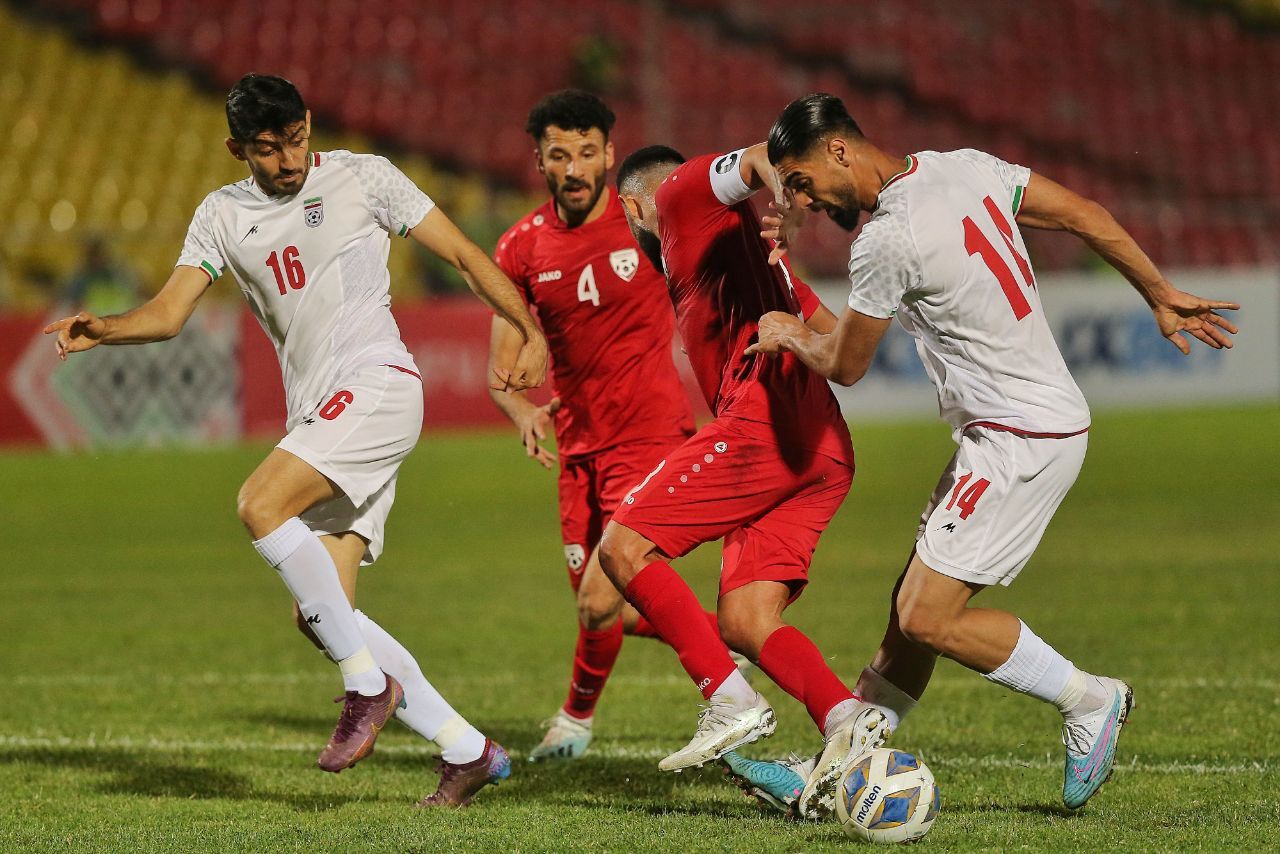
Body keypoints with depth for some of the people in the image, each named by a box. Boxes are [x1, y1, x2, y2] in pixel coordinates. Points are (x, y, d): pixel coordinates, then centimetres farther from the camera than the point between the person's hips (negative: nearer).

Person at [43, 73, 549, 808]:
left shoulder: (362, 177, 4)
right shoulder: (224, 215, 15)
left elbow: (462, 253, 6)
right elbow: (169, 313, 7)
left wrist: (533, 335, -3)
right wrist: (100, 329, -14)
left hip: (377, 383, -6)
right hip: (317, 413, 6)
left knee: (261, 503, -27)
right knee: (321, 617, -1)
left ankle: (370, 685, -19)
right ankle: (468, 752, 4)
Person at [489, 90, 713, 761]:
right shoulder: (522, 248, 1)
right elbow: (502, 367, 1)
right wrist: (523, 413, -21)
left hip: (650, 435, -5)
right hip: (579, 446, 5)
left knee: (600, 600, -14)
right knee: (611, 608, 9)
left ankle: (577, 717, 14)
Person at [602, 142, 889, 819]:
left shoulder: (681, 194, 11)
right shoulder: (748, 251, 35)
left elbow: (762, 156, -9)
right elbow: (835, 338, 34)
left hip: (762, 419, -9)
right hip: (824, 449, 9)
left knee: (623, 546, -6)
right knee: (743, 622, 3)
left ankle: (731, 702, -16)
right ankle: (845, 717, -20)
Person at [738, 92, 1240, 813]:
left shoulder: (887, 242, -20)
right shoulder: (962, 167, 4)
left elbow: (845, 365, -5)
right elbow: (1086, 216, 11)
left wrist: (790, 335, 17)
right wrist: (1163, 299, 21)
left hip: (1019, 442, -10)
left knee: (928, 619, -9)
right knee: (913, 609, 10)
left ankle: (1089, 700, 3)